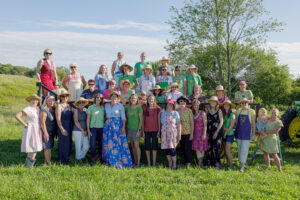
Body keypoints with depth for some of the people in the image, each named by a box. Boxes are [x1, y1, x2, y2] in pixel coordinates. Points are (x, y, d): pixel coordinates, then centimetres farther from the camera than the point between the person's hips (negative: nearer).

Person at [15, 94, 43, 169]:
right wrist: (24, 124, -18)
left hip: (37, 131, 8)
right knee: (33, 147, -9)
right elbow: (17, 116, -22)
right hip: (30, 130, -8)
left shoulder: (38, 109, 11)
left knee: (36, 147, 9)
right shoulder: (27, 109, -12)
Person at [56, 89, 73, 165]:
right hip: (63, 128, -7)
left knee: (69, 143, 10)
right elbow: (58, 119, -13)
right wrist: (62, 129, -18)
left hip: (69, 127, 7)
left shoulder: (69, 105, 14)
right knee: (63, 143, -3)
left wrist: (72, 127, 11)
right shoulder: (59, 106, -6)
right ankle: (62, 161, 8)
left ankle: (66, 159, 23)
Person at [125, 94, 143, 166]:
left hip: (136, 129, -5)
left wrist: (139, 130, -12)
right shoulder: (127, 107, 7)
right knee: (132, 146, 9)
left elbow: (141, 120, -7)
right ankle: (135, 161, 18)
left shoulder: (139, 108, -6)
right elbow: (126, 118, 12)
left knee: (136, 146, -4)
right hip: (129, 129, 5)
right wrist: (125, 128, 4)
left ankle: (138, 162, 4)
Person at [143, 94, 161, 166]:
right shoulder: (144, 108, 4)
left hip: (155, 130, -1)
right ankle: (149, 163, 15)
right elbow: (143, 120, 6)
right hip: (147, 130, 2)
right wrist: (143, 131, 3)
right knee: (147, 146, 5)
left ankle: (154, 163, 11)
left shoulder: (157, 108, 0)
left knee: (154, 146, 3)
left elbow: (159, 120, 2)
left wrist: (159, 131, -3)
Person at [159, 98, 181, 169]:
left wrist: (179, 134, -5)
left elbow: (179, 124, 0)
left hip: (173, 133, -2)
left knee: (172, 148, -7)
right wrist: (159, 131, 9)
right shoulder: (163, 112, 9)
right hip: (165, 133, 3)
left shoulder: (175, 113, 2)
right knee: (166, 149, 4)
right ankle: (169, 163, 20)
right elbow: (161, 123, 14)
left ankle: (174, 164, 7)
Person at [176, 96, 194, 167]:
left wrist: (192, 133, -8)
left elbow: (192, 122, -4)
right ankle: (186, 161, 19)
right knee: (183, 148, 8)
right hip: (180, 133, 4)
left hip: (187, 132, -3)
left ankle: (189, 163, 1)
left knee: (187, 148, -7)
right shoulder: (177, 111, 4)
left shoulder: (189, 111, -4)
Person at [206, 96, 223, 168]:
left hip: (217, 132, -3)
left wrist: (217, 132, -9)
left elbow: (221, 122, -4)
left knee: (216, 148, -7)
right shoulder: (207, 110, 7)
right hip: (209, 132, 3)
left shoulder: (219, 111, -1)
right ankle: (210, 163, 14)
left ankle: (217, 164, 1)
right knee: (209, 148, 4)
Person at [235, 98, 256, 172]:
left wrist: (253, 133, -1)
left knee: (244, 149, -6)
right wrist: (236, 129, 8)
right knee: (239, 148, 12)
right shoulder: (238, 111, 5)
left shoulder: (251, 112, -4)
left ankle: (242, 166, -5)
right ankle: (241, 161, 28)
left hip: (247, 133, -4)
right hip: (238, 132, 4)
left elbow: (253, 123, -1)